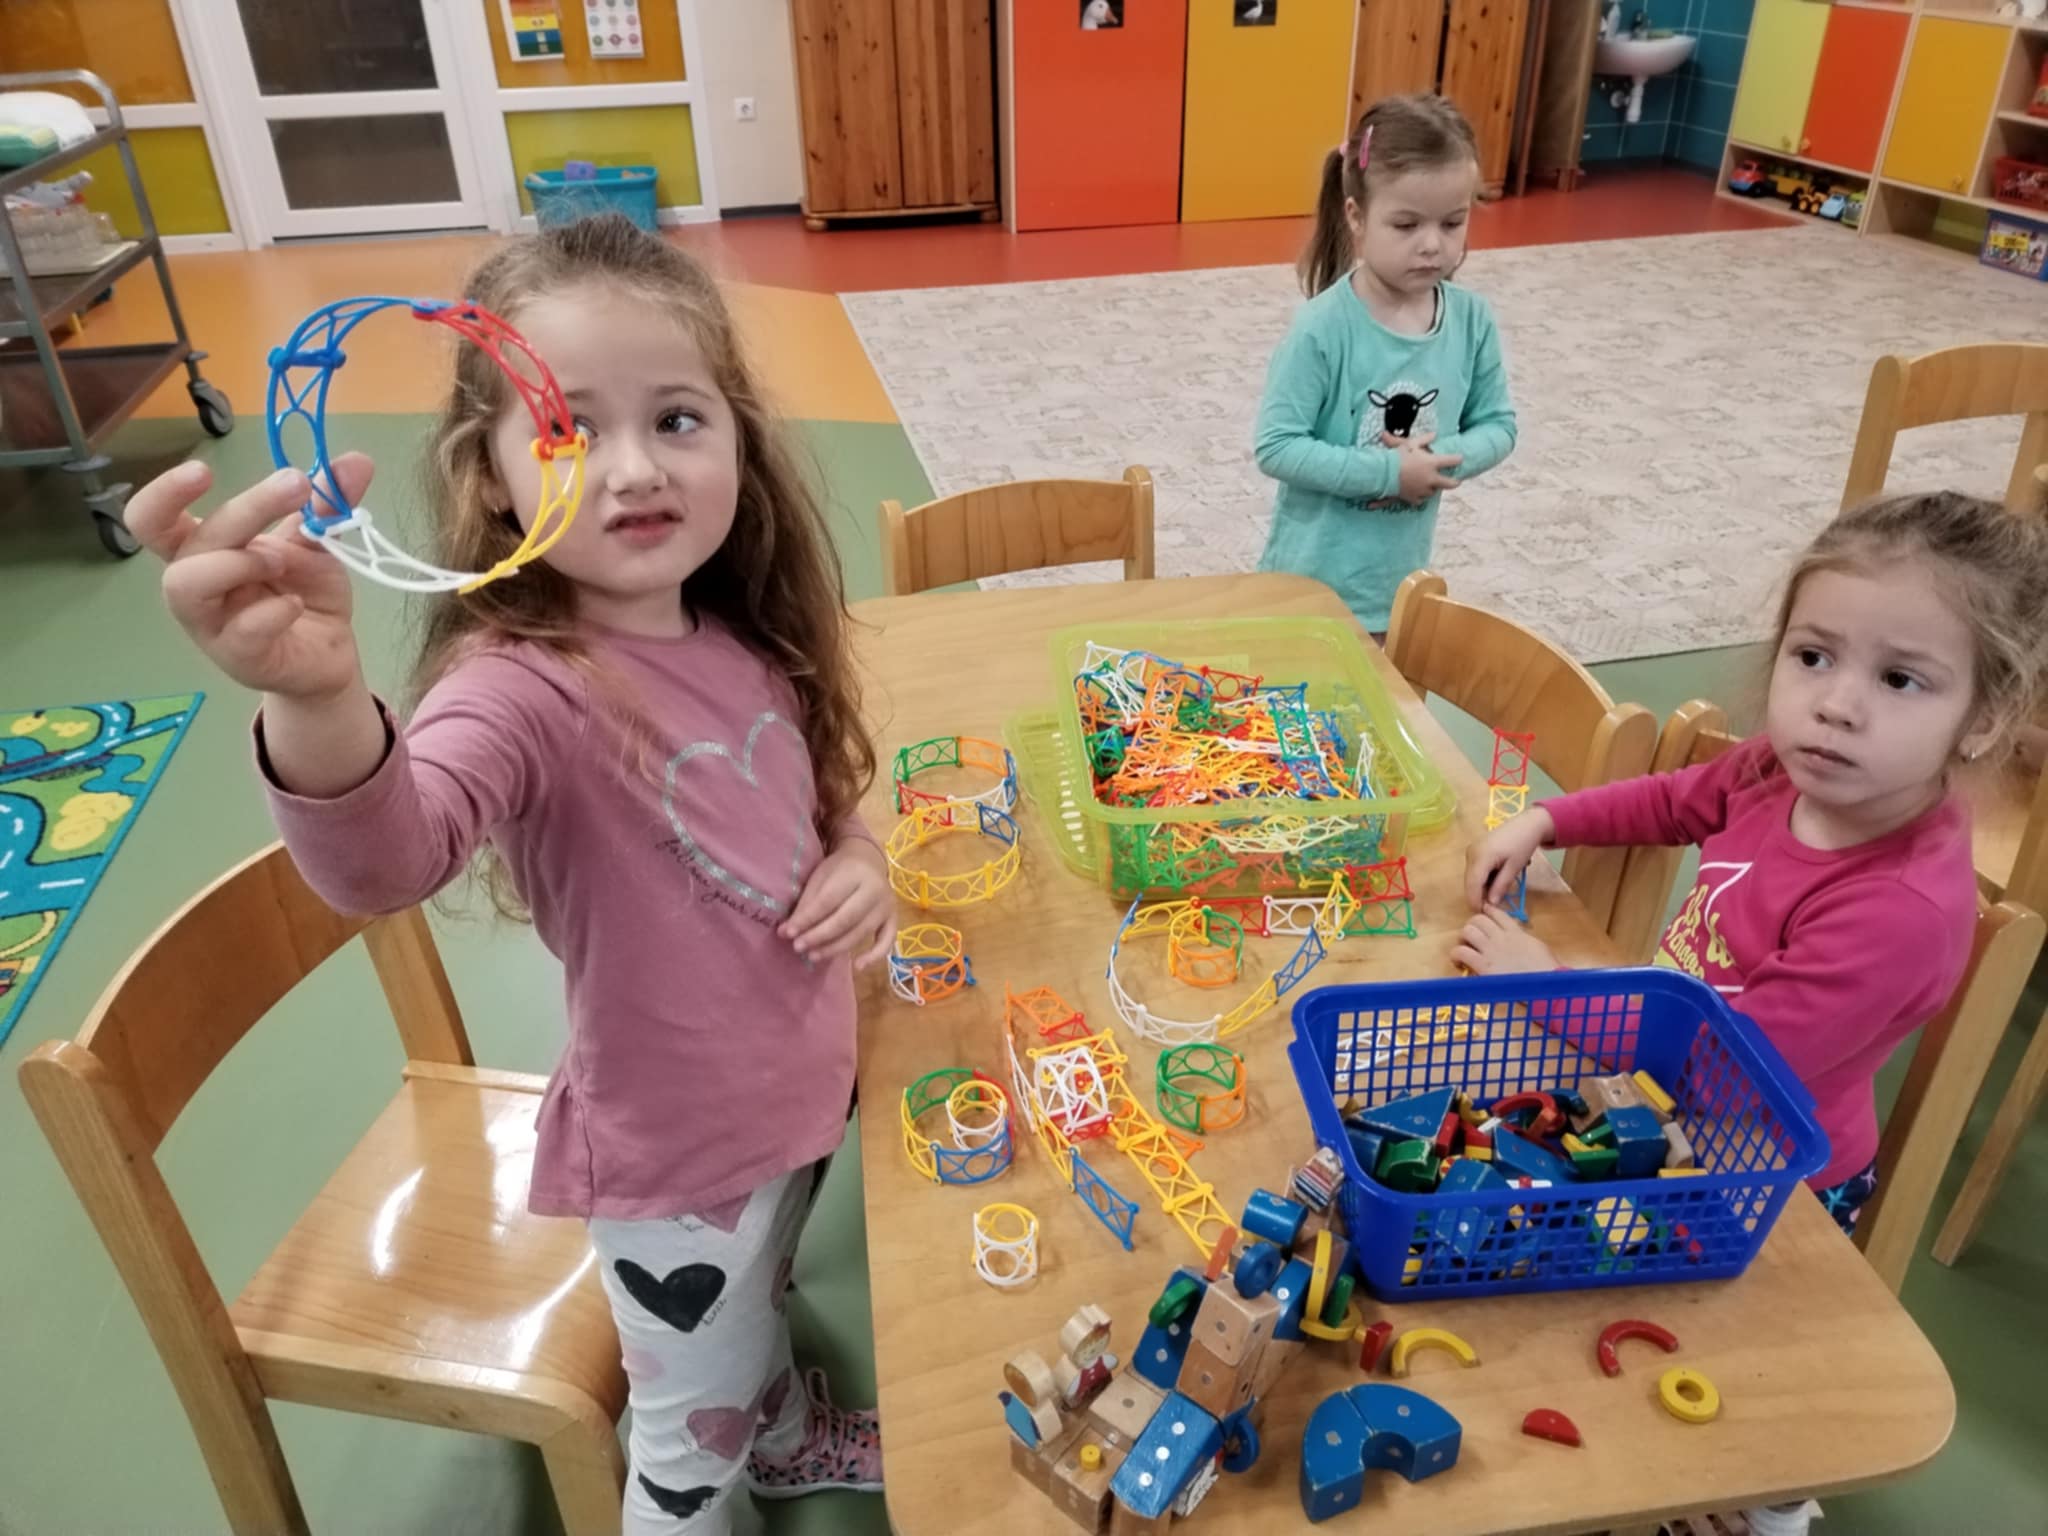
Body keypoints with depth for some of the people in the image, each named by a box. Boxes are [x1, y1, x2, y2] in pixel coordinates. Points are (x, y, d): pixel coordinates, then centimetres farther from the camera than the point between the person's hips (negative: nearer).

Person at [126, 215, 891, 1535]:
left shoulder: (744, 639, -9)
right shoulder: (522, 688, -30)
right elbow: (388, 859, -51)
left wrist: (859, 857, -11)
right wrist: (315, 700, -71)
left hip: (797, 1077, 7)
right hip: (676, 1146, -6)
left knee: (761, 1306, 35)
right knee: (698, 1427, 20)